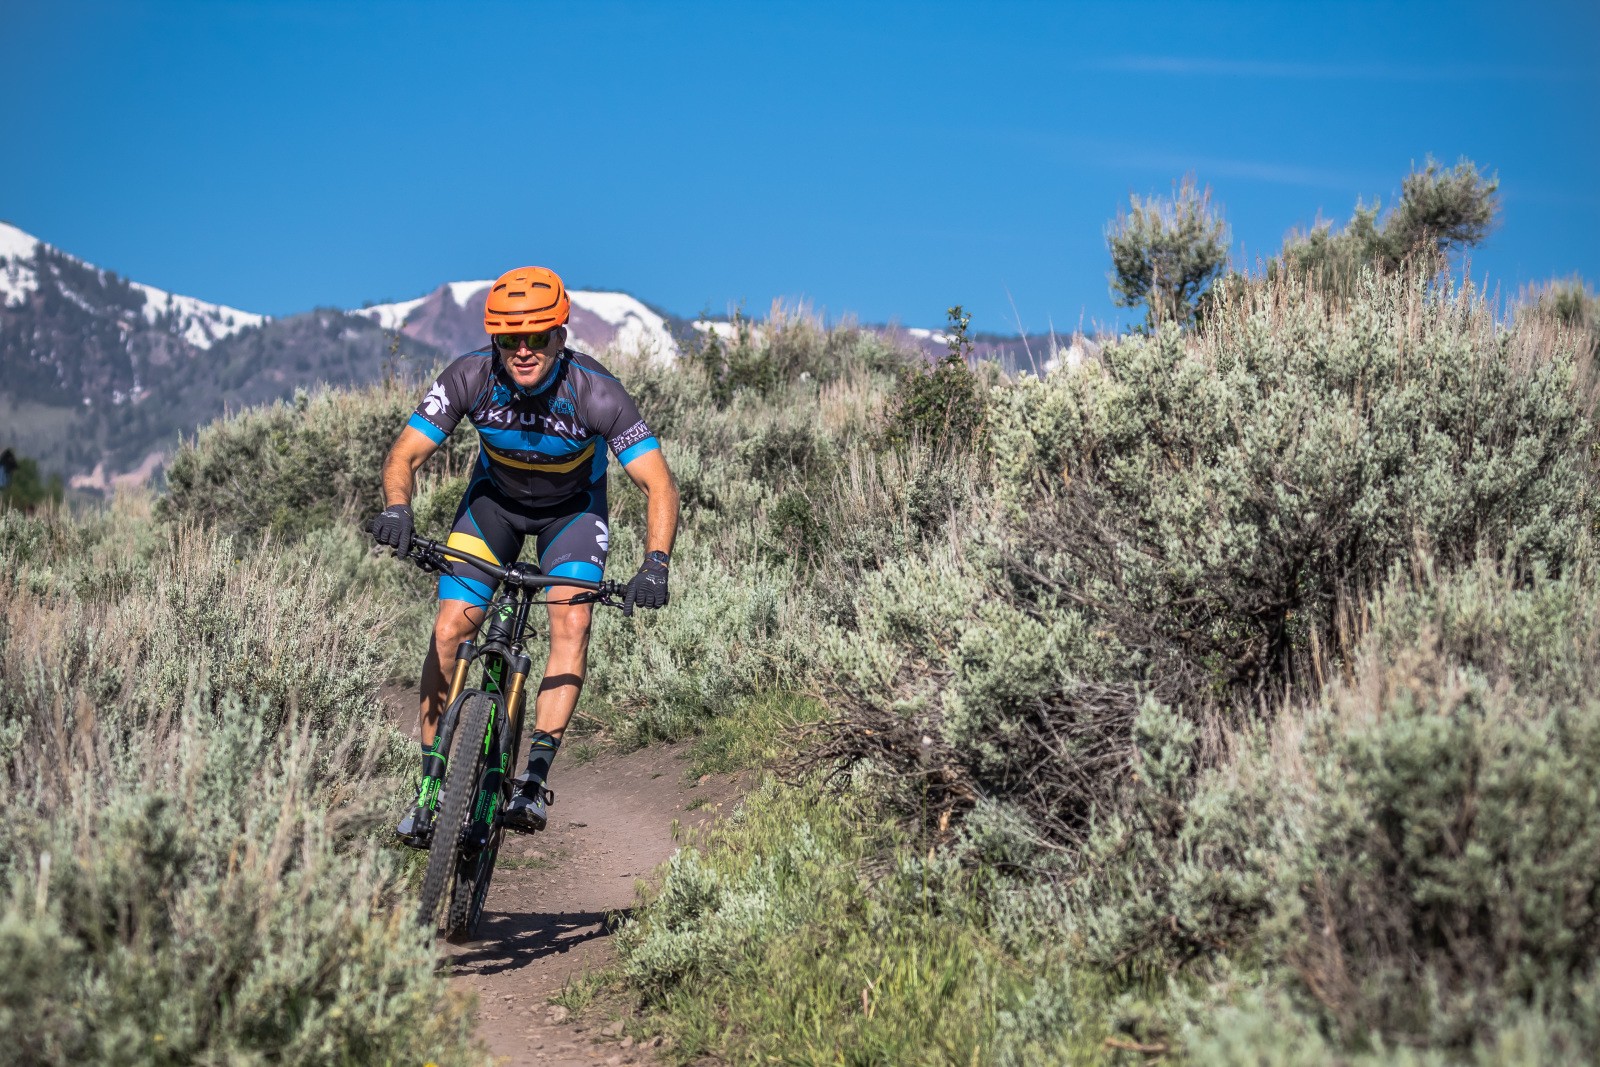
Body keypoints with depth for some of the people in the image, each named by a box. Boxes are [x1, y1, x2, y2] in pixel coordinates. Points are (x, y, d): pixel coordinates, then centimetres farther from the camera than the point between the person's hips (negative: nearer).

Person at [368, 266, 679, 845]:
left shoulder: (595, 392, -35)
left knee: (571, 623, -23)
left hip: (573, 505, -1)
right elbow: (404, 455, -26)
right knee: (450, 630, -10)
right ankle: (430, 787, 0)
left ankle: (535, 779, -17)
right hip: (495, 497, 1)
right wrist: (397, 508, -48)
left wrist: (656, 563, -51)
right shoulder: (469, 377, -30)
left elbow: (658, 483, -35)